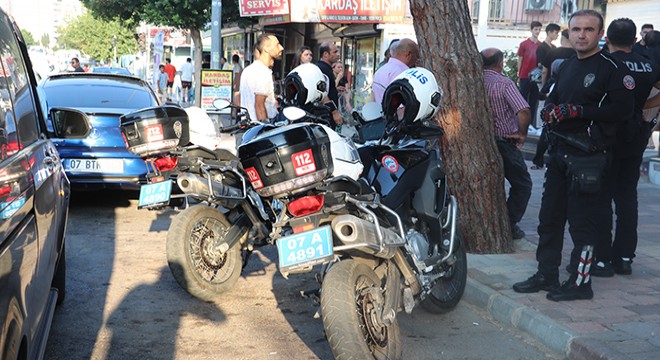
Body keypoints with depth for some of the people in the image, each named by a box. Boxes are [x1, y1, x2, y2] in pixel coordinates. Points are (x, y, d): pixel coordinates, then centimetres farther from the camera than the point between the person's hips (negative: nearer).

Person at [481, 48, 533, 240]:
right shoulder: (504, 83, -15)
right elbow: (524, 112, -26)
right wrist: (522, 133, -12)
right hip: (504, 143, -5)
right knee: (522, 185, 10)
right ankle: (510, 226, 4)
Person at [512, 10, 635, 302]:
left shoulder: (611, 68, -9)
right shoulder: (567, 66, 16)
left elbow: (621, 108, -18)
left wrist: (579, 111, -22)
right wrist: (548, 110, 1)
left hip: (589, 157, -8)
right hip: (560, 154, 8)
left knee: (583, 223, -1)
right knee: (549, 218, 12)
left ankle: (579, 283, 9)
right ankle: (547, 275, 22)